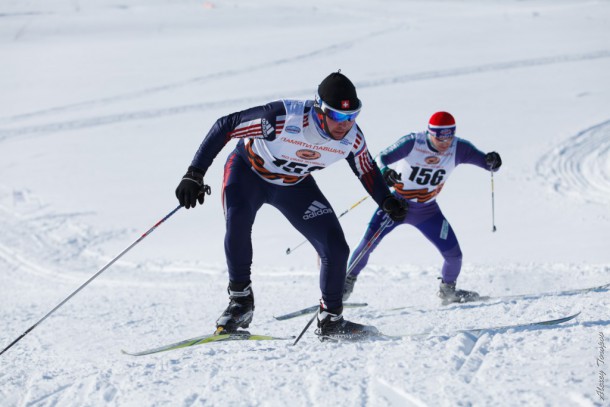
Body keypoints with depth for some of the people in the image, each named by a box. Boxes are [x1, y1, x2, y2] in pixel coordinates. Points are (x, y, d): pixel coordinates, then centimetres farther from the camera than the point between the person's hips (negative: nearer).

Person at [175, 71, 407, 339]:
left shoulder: (352, 138, -22)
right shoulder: (283, 118, -38)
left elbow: (367, 171, 1)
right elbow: (225, 126, -28)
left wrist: (387, 202, -15)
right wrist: (195, 174, -29)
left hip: (295, 185, 4)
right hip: (248, 171, -4)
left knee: (336, 248, -8)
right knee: (237, 221, -34)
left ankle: (330, 319, 12)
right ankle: (240, 301, -16)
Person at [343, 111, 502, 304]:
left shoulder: (458, 148, -14)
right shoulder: (412, 142, -23)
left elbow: (486, 161, -11)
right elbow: (382, 158, -25)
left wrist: (492, 162, -36)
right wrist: (385, 172, -48)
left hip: (427, 211, 3)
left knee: (453, 254, -4)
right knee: (368, 243, -14)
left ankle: (447, 290, 26)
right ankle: (347, 283, 8)